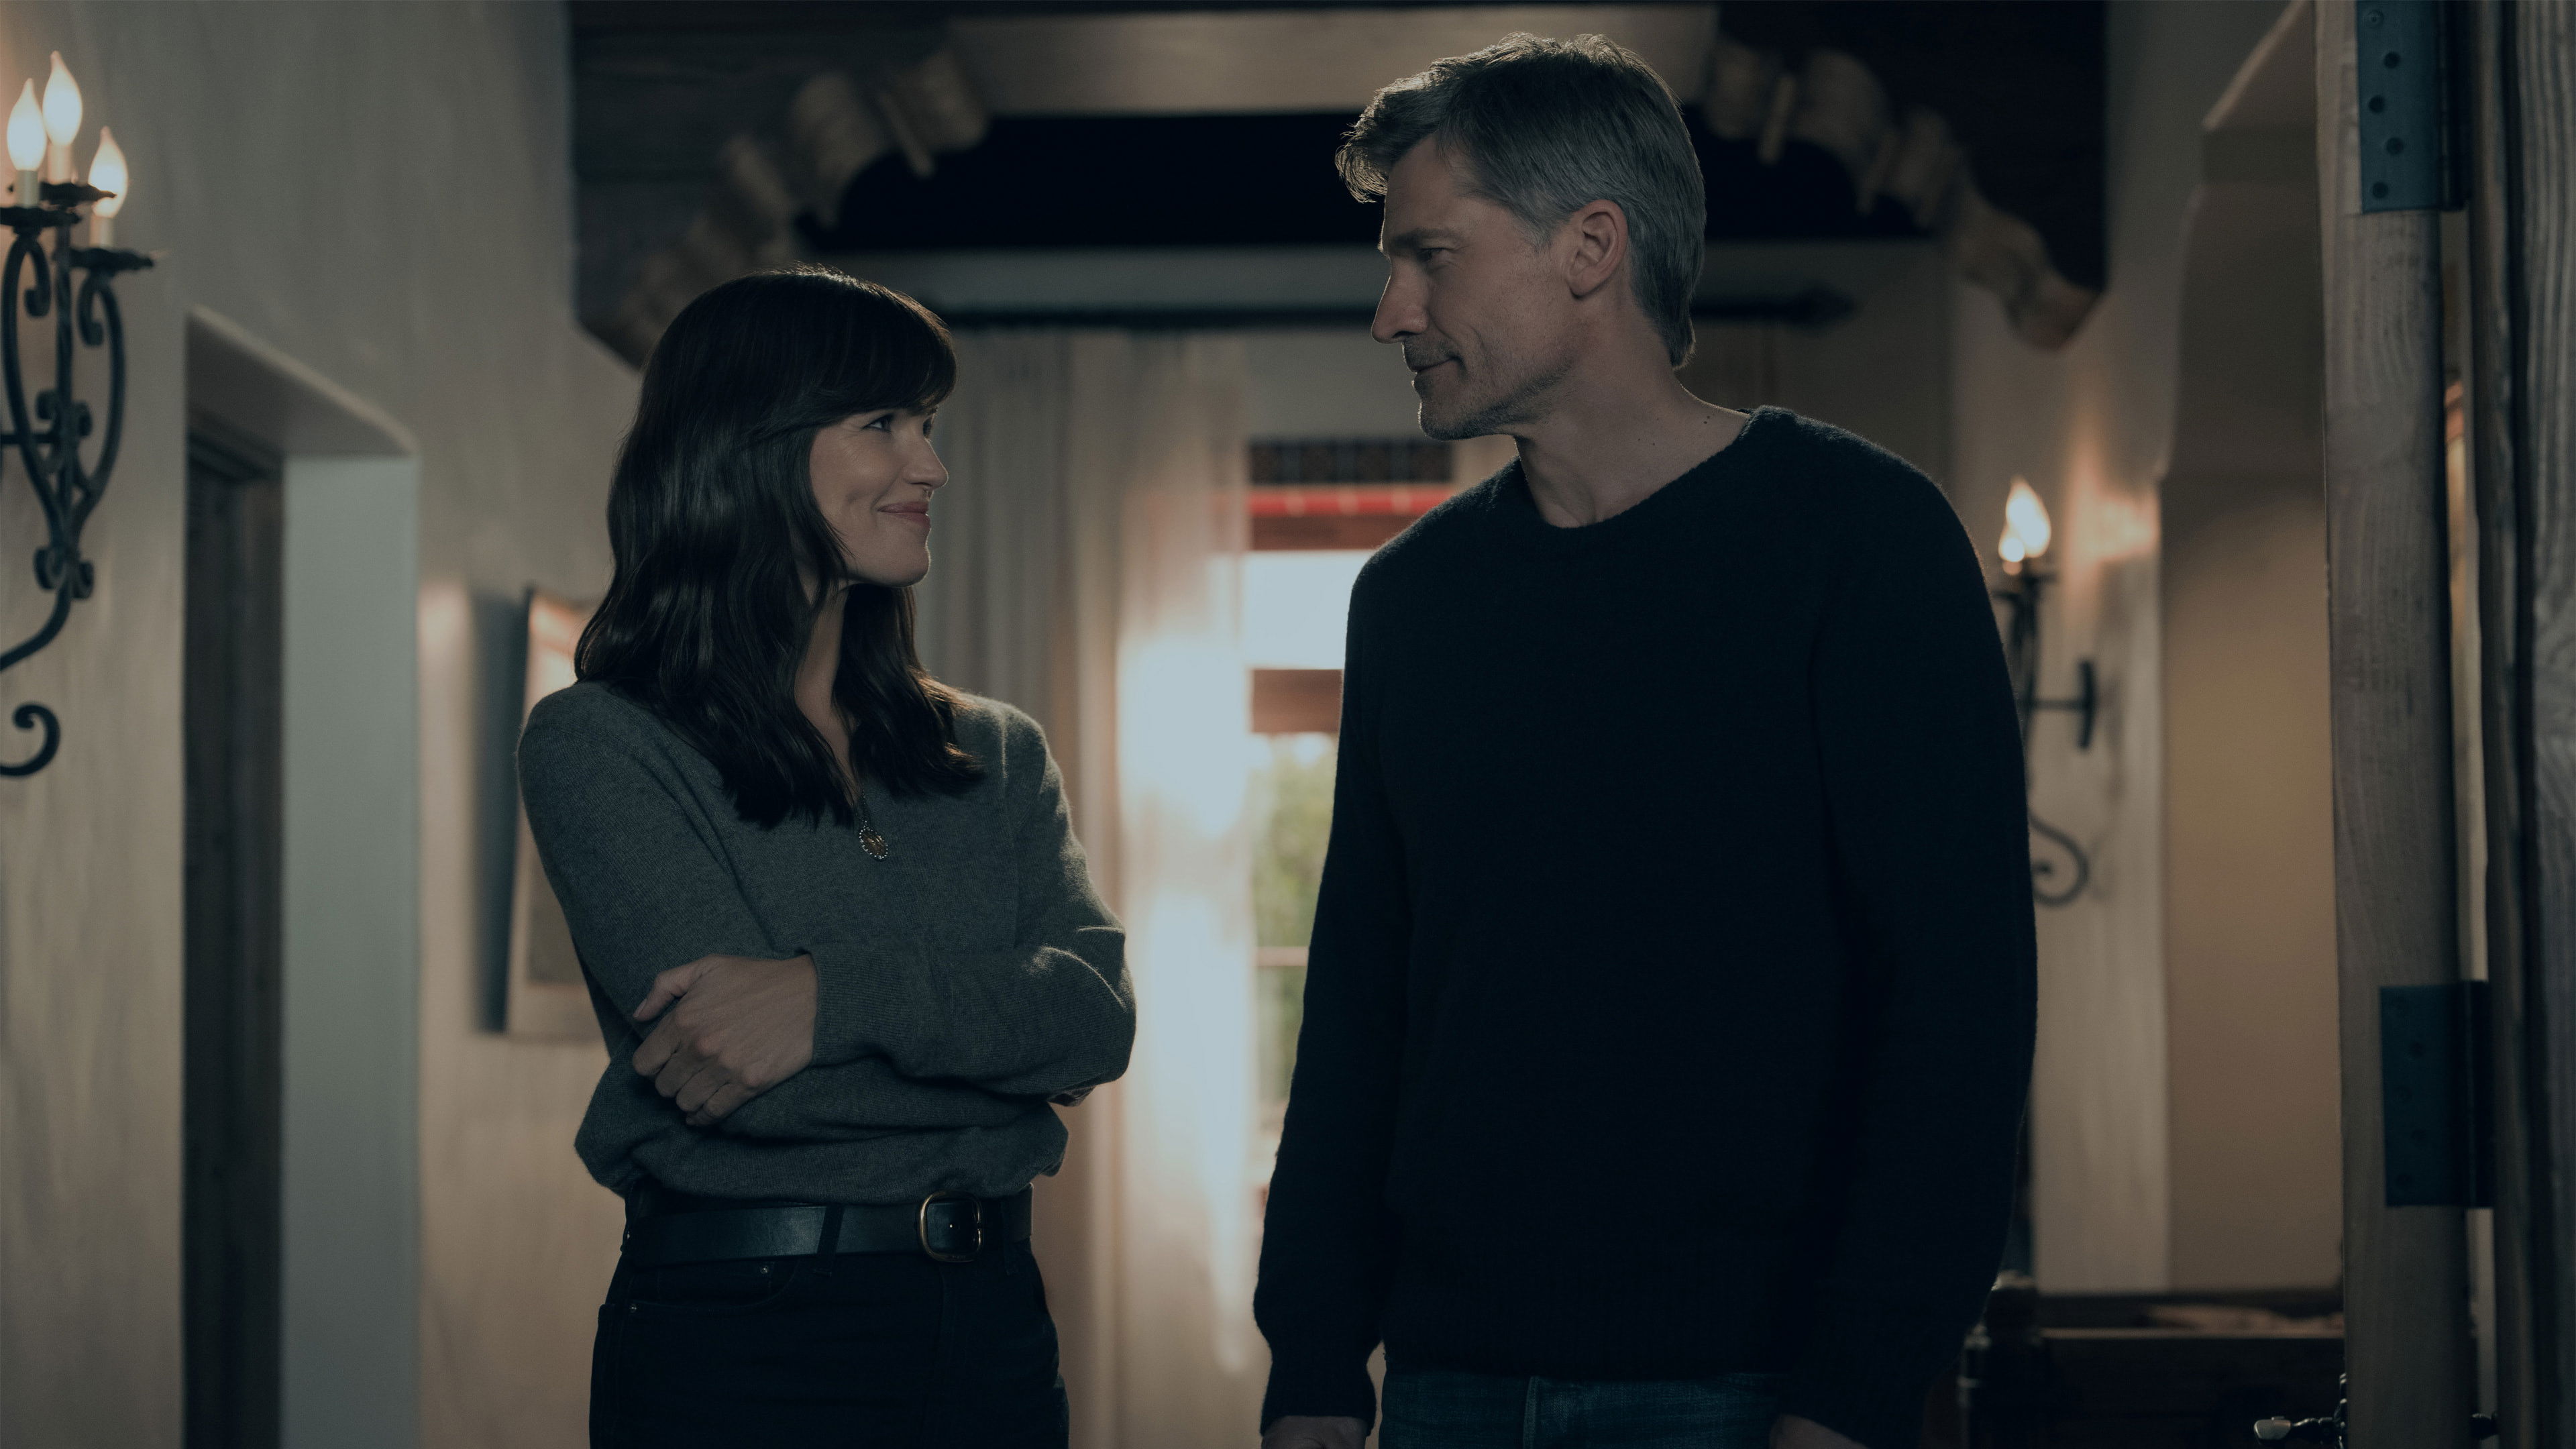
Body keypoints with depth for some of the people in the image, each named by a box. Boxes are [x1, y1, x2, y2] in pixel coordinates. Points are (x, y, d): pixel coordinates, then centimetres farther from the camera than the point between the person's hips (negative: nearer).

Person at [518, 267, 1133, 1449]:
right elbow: (738, 1063, -17)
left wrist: (838, 993, -21)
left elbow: (1098, 1017, -5)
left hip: (991, 1329, 5)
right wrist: (993, 1022, -7)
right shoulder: (597, 746, -5)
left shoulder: (995, 755, 12)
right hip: (736, 1344, -5)